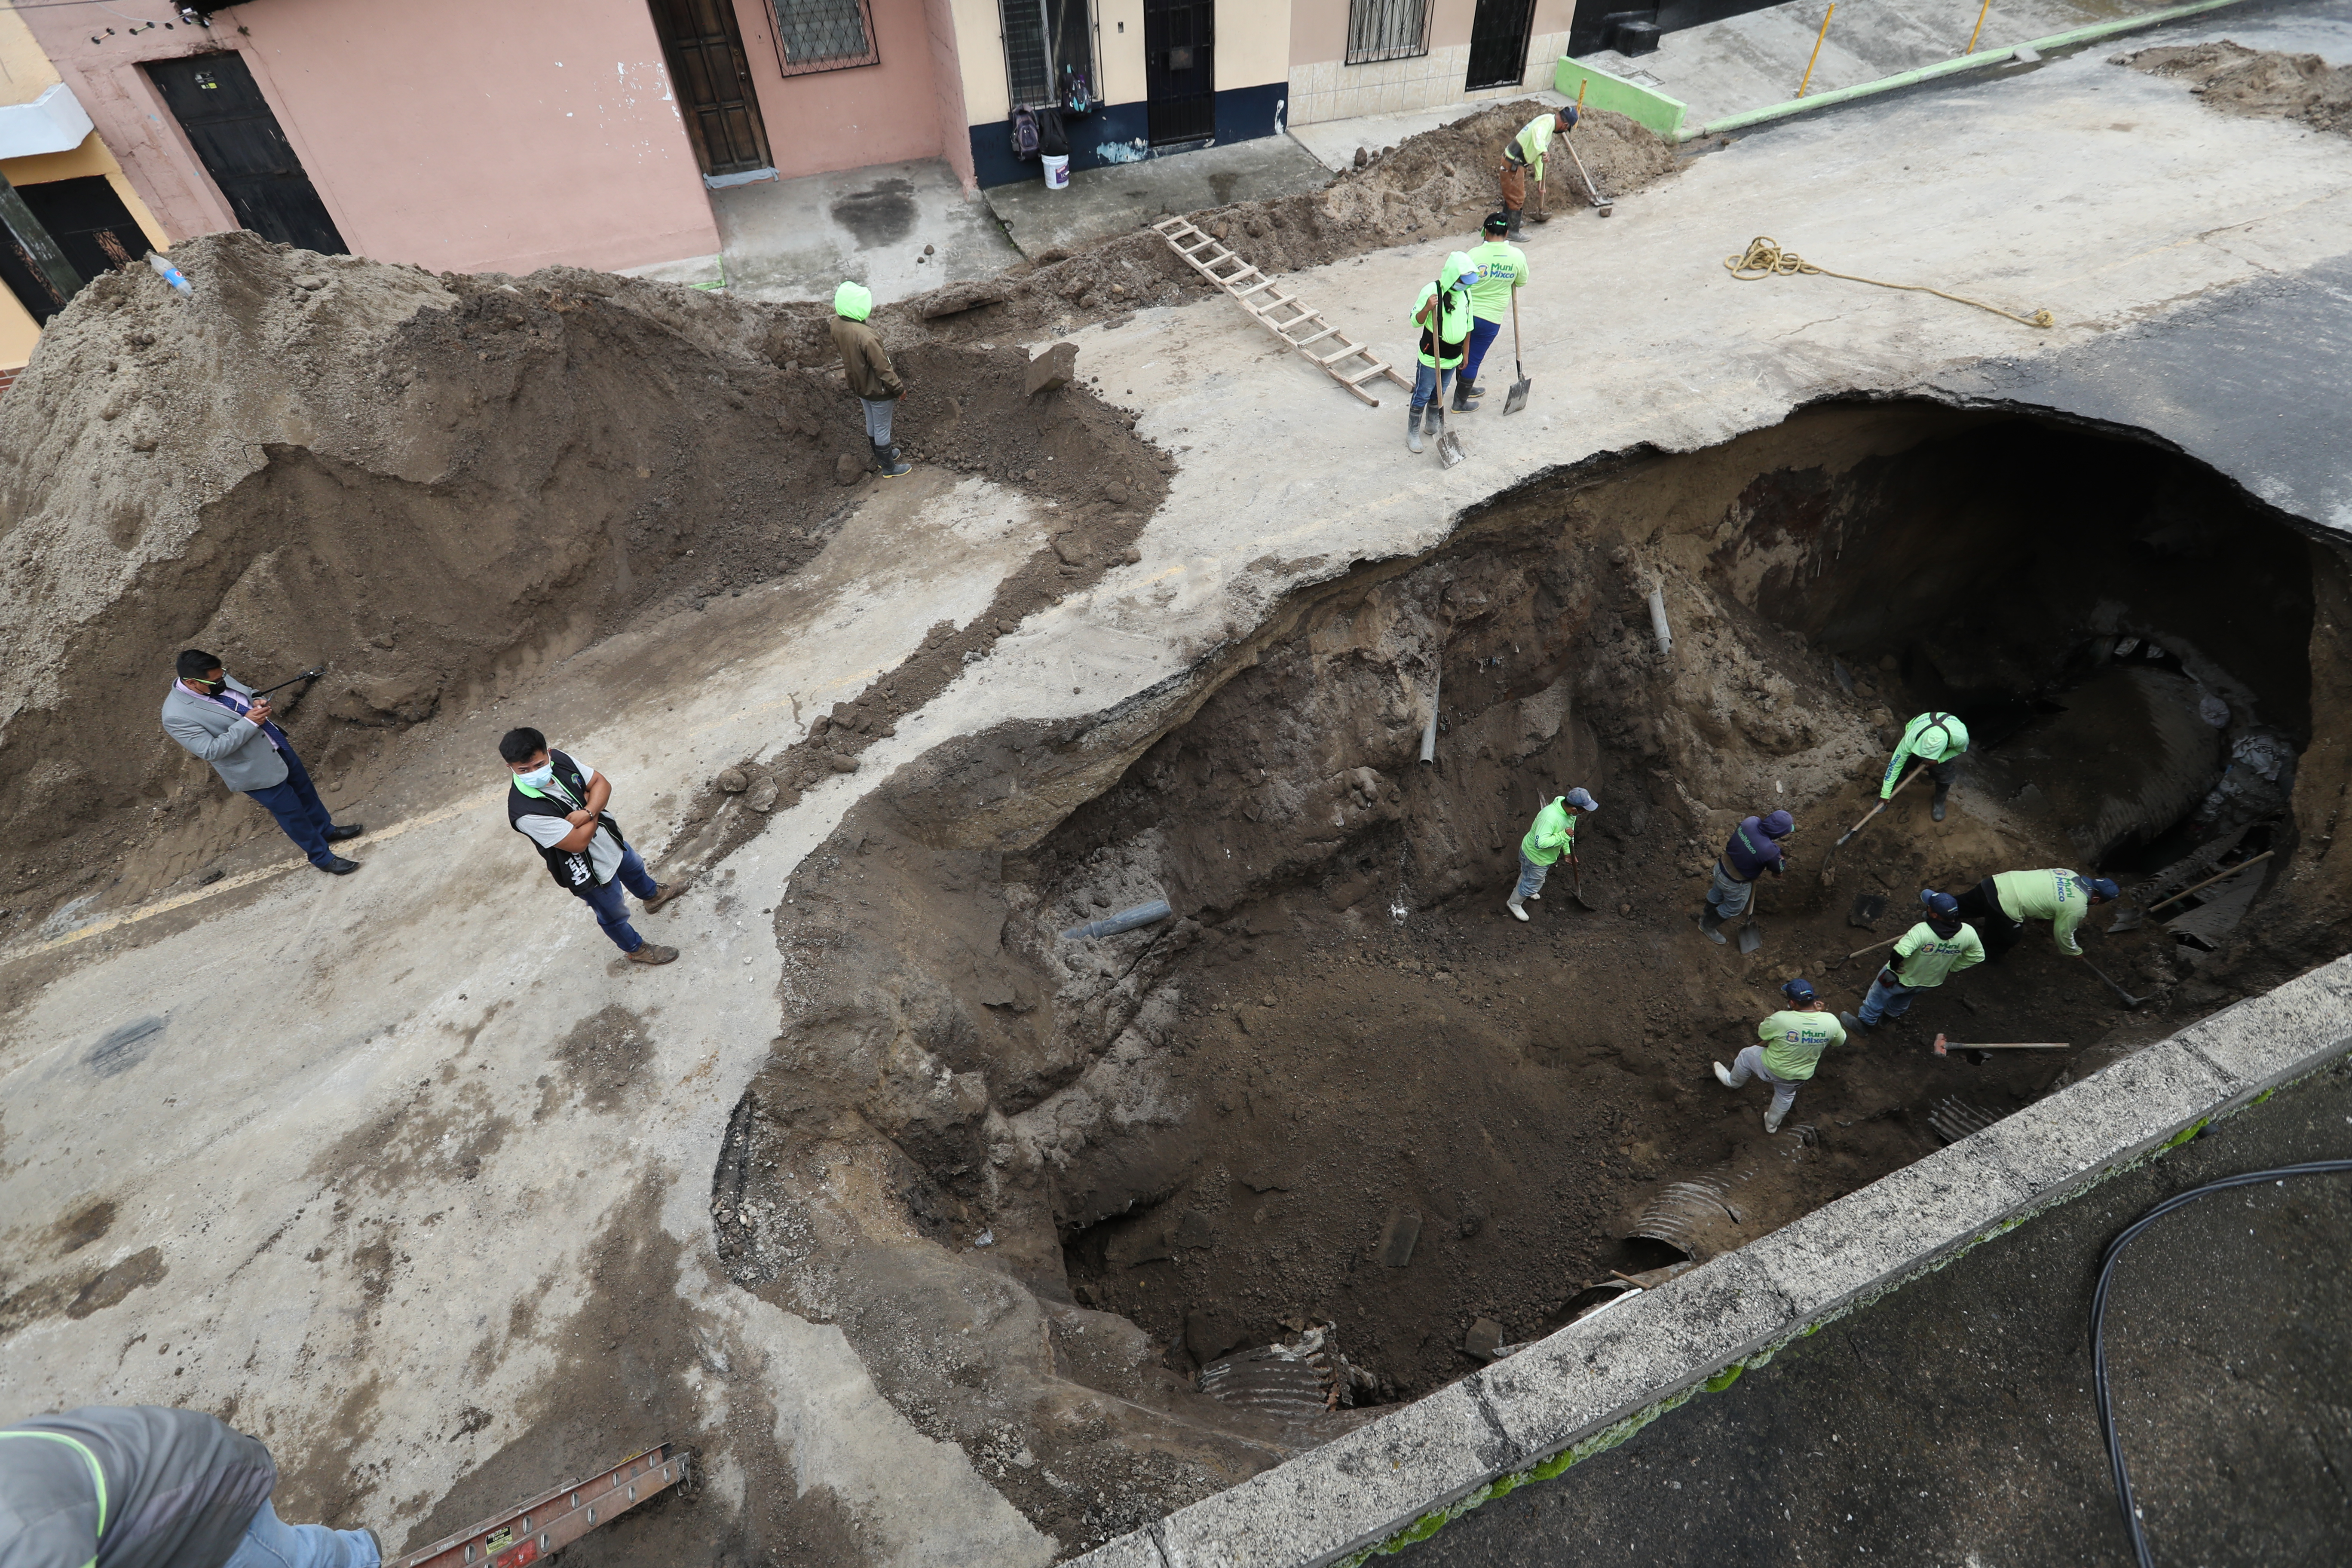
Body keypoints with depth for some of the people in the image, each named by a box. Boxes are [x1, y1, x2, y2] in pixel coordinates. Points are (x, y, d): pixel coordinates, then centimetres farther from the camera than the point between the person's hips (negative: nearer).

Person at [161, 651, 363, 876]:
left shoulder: (218, 681, -8)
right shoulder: (177, 716, -27)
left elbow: (246, 691, 12)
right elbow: (211, 750, -27)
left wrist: (257, 701, -11)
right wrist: (248, 723, -32)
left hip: (279, 746, 7)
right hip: (256, 770, -7)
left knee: (306, 791, 26)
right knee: (292, 812, 8)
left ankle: (326, 830, 51)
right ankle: (322, 857, 27)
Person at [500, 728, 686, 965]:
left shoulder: (559, 760, -21)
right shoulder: (527, 812, -39)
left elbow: (602, 783, -12)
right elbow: (579, 843, -35)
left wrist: (587, 812, -30)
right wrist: (594, 814, -19)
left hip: (610, 839, 7)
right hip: (588, 871, -7)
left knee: (634, 869, 37)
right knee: (614, 915, 21)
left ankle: (653, 895, 70)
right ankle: (636, 949, 49)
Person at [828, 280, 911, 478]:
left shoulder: (837, 324, -12)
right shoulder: (865, 336, -36)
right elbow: (882, 368, -27)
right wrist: (900, 388, -13)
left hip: (859, 385, 8)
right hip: (877, 390, -8)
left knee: (872, 424, 27)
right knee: (883, 429, 12)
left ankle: (882, 456, 48)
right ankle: (889, 468, 31)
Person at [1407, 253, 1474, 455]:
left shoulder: (1466, 293, 2)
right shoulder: (1432, 290, -17)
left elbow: (1468, 326, 12)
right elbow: (1416, 321, -17)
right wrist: (1427, 308, -37)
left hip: (1453, 356, 6)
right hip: (1431, 356, -6)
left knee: (1439, 393, 21)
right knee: (1422, 395, 3)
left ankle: (1434, 425, 38)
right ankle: (1413, 433, 15)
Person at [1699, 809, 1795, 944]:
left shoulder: (1751, 821, -24)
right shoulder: (1770, 851, -38)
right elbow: (1779, 868, -16)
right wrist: (1782, 856, 3)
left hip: (1722, 866, 6)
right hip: (1735, 883, -6)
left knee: (1717, 893, 36)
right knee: (1734, 907, 26)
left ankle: (1707, 915, 63)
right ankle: (1708, 926, 49)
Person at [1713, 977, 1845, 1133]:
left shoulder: (1781, 1019, -35)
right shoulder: (1831, 1021, -24)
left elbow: (1762, 1033, -12)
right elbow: (1840, 1041, 1)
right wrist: (1817, 1011, 3)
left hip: (1771, 1069, -4)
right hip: (1799, 1076, 4)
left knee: (1746, 1056, 28)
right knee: (1785, 1096, 34)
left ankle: (1732, 1081, 54)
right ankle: (1772, 1125, 60)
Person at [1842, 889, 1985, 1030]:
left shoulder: (1923, 931, -41)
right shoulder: (1968, 933, -24)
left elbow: (1899, 953, -47)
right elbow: (1978, 956, -6)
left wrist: (1894, 966, -24)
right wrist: (1952, 969, 6)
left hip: (1902, 977, -5)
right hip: (1931, 982, 5)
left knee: (1878, 996, 24)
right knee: (1903, 1000, 36)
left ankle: (1866, 1022, 44)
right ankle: (1890, 1015, 62)